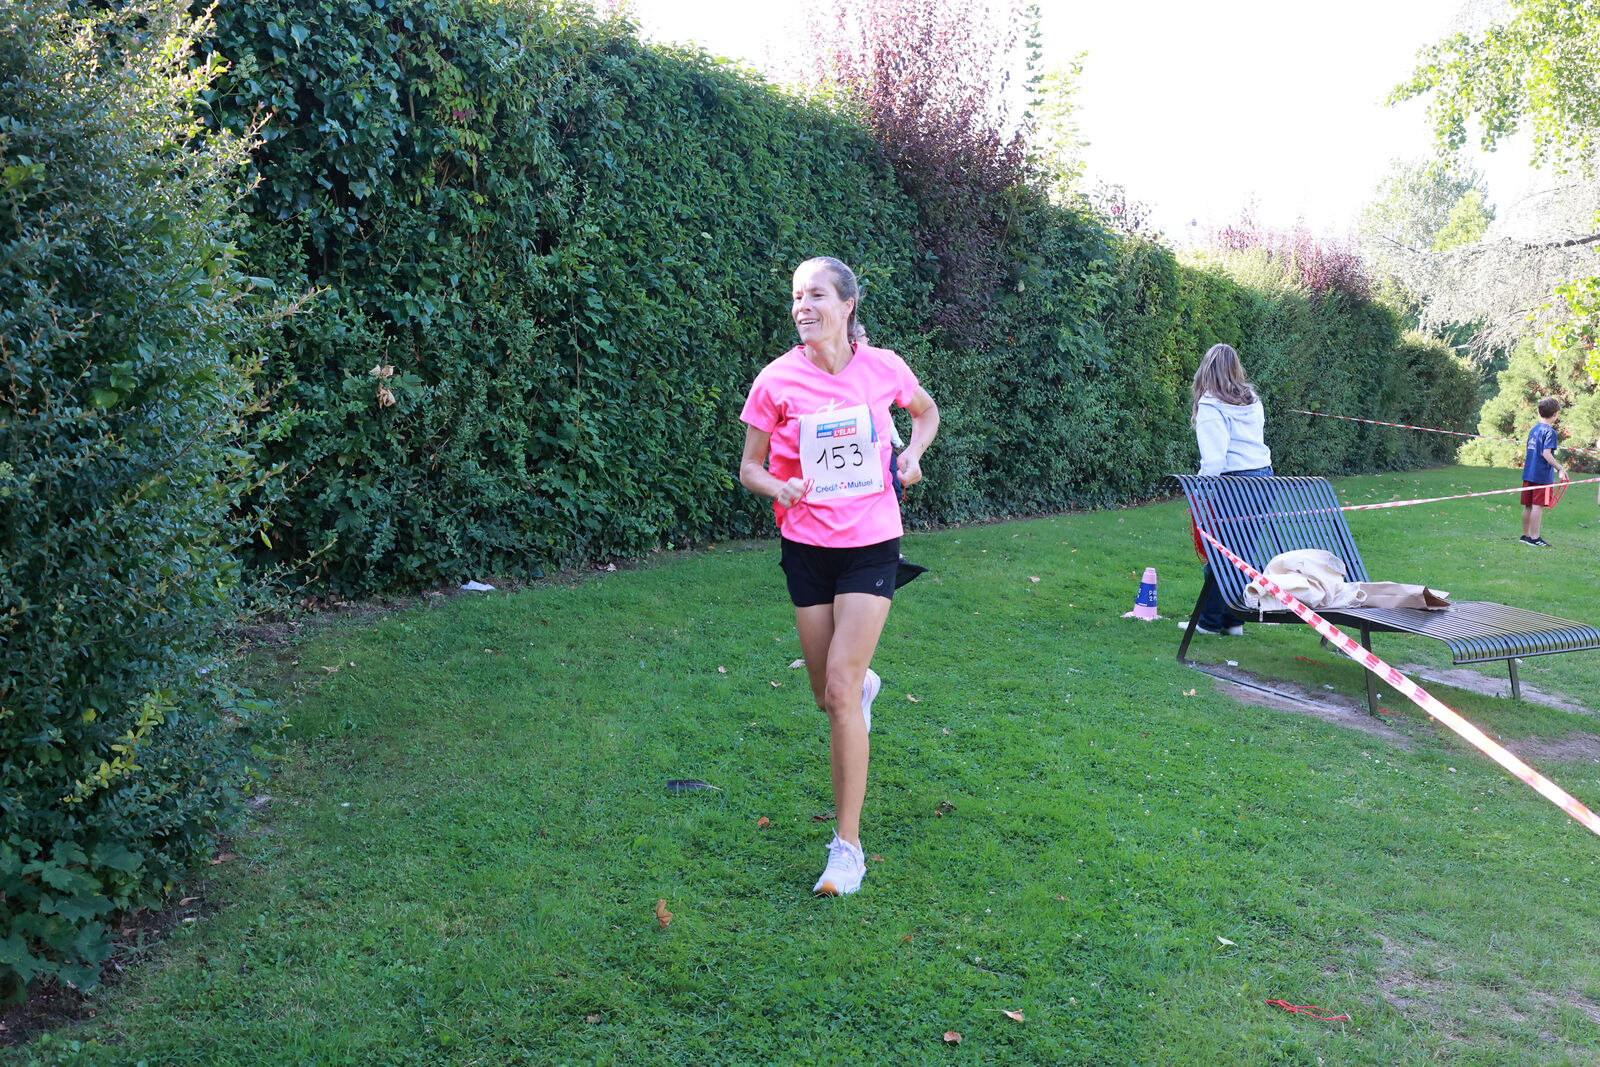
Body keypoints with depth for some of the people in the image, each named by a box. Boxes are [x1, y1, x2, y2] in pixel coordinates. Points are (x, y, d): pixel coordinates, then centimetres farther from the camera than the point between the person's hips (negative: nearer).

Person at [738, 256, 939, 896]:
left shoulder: (883, 367, -4)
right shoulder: (777, 380, -6)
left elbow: (926, 411, 18)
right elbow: (749, 468, 1)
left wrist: (912, 454, -2)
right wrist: (779, 487, -21)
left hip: (871, 544, -2)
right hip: (806, 546, 2)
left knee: (840, 689, -12)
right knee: (828, 695, 11)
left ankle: (848, 845, 0)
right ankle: (866, 684, 52)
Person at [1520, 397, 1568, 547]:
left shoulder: (1533, 429, 13)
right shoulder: (1549, 431, -11)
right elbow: (1546, 454, -20)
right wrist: (1560, 468, -22)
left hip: (1528, 473, 8)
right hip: (1543, 475, -8)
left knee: (1528, 506, 11)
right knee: (1538, 506, -5)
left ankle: (1526, 535, 18)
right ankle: (1534, 537, -5)